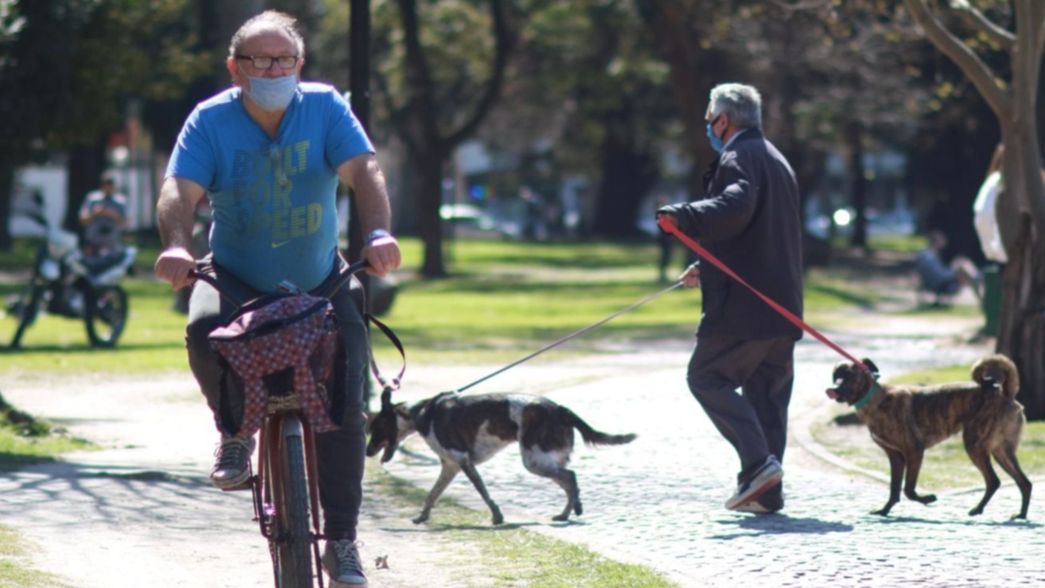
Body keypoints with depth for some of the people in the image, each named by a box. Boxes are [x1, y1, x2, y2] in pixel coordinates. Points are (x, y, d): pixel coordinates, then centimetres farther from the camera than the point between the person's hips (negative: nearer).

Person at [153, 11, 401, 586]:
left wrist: (378, 232, -44)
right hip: (236, 275, -1)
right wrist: (176, 246, -47)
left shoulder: (325, 108, -11)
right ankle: (235, 430, -3)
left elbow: (363, 170, -24)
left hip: (317, 280, 1)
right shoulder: (211, 120, -13)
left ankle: (341, 540, 1)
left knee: (344, 402, -11)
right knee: (206, 329, -34)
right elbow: (180, 189, -25)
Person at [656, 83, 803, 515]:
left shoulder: (739, 159, -9)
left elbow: (736, 207, -32)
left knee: (706, 377, -4)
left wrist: (685, 217, -39)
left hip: (744, 301, -9)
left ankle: (758, 460, -17)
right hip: (783, 301, 9)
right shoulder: (776, 161, 23)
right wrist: (707, 269, 33)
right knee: (767, 393, 10)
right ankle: (767, 493, 8)